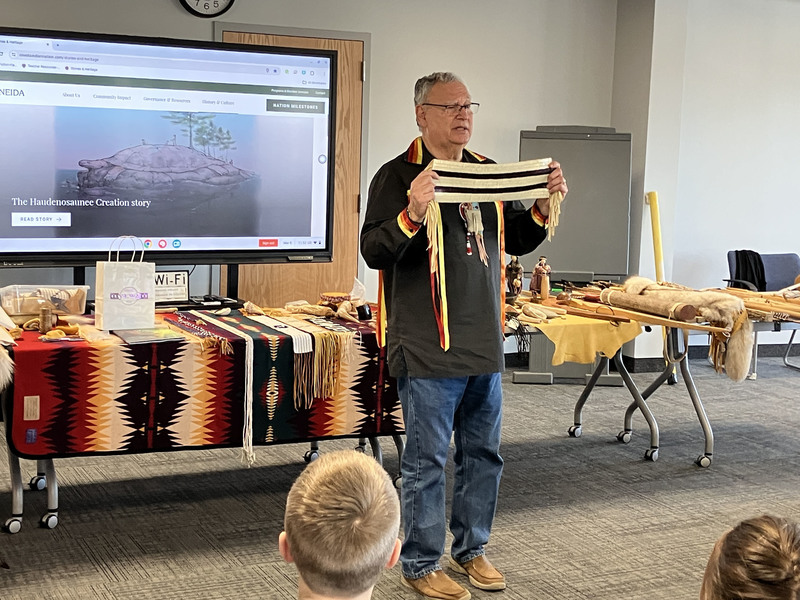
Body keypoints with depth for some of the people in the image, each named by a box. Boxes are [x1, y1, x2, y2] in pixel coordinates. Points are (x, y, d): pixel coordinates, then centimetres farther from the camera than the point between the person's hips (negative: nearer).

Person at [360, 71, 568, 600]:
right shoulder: (398, 175, -8)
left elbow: (516, 242, 19)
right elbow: (373, 252, -15)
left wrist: (543, 207, 2)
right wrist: (412, 215, -32)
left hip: (485, 347, 7)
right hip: (428, 351, -7)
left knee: (483, 454, 16)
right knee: (427, 461, 2)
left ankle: (471, 549, 32)